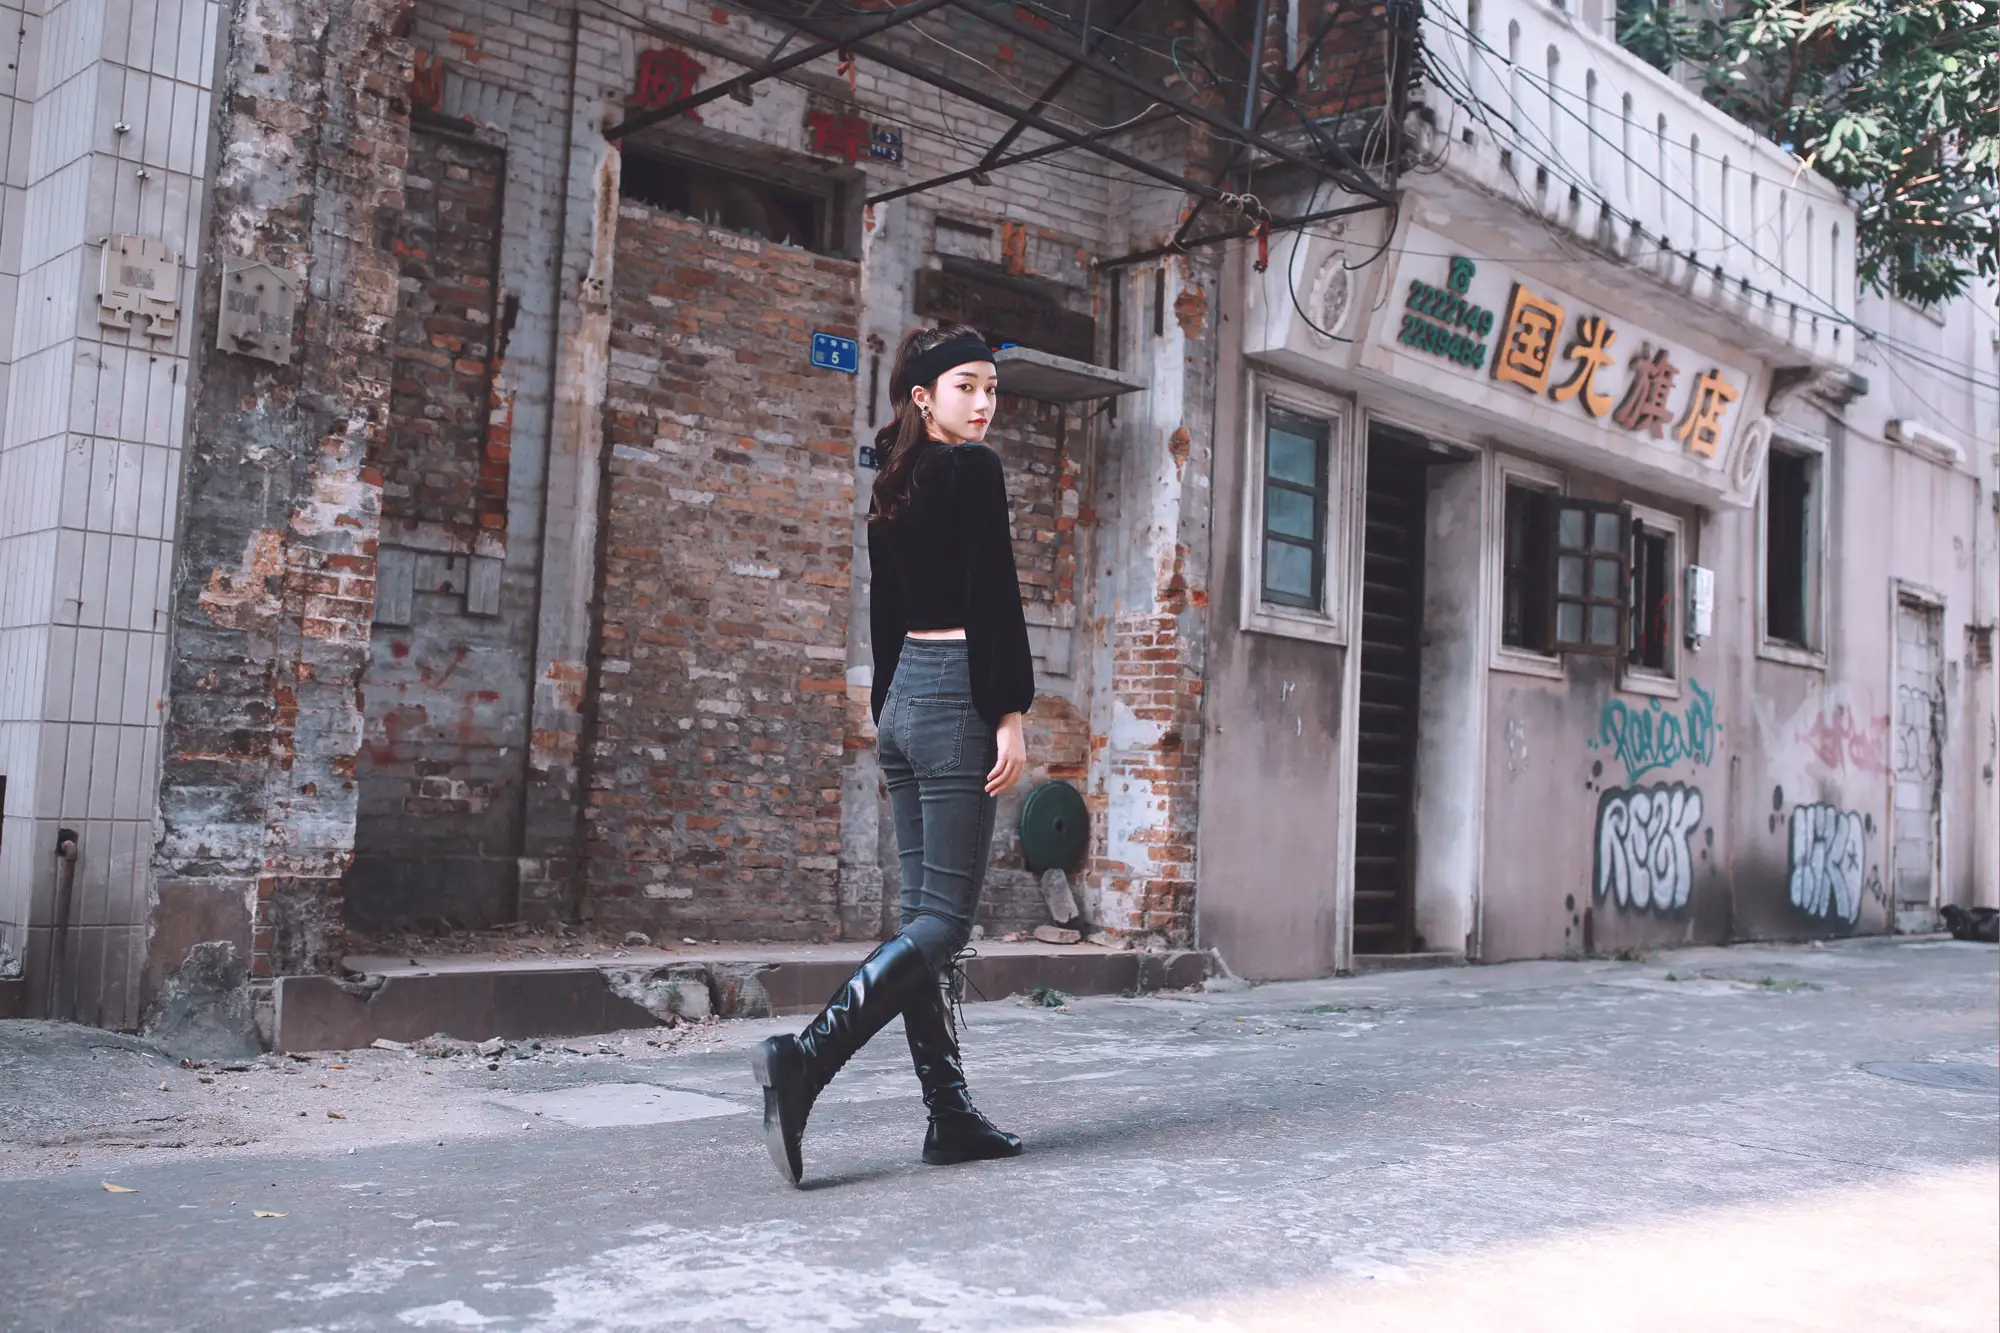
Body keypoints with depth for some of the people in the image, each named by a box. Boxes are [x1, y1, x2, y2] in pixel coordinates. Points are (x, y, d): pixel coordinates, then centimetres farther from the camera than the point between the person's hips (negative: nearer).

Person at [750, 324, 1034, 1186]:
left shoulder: (895, 484, 17)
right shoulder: (974, 470, -6)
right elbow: (992, 595, -14)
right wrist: (1010, 713, -14)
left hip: (903, 696, 9)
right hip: (958, 697, -9)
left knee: (923, 913, 6)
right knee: (943, 919, -7)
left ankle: (950, 1115, 11)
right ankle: (805, 1059, -18)